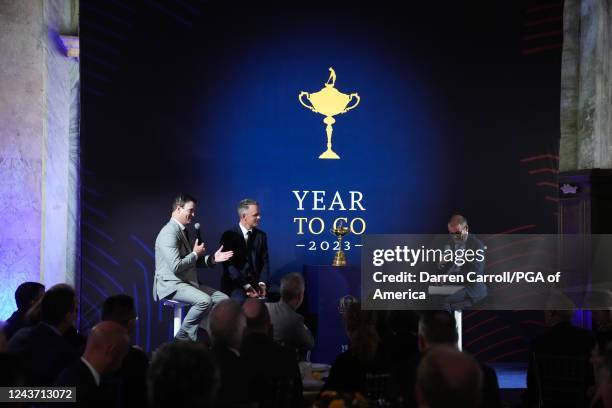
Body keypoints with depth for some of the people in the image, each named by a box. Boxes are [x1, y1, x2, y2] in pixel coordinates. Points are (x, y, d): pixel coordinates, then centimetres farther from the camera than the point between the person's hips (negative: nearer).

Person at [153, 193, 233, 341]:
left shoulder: (182, 230, 16)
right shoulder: (169, 233, -17)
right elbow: (176, 266, -26)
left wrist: (212, 259, 8)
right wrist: (196, 254, -11)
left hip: (188, 283, 10)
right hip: (171, 285, -10)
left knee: (223, 299, -4)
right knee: (205, 300, -31)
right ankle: (183, 337, -15)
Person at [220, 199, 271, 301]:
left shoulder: (261, 235, 11)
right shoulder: (229, 236, -3)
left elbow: (265, 262, 7)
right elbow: (229, 265, -10)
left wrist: (262, 284, -12)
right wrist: (246, 286, -20)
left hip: (256, 283, 4)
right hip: (235, 285, -4)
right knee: (241, 301, -33)